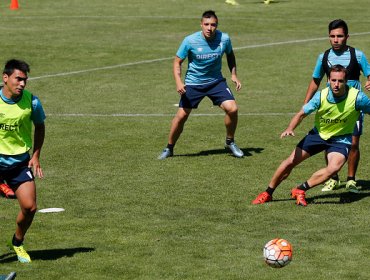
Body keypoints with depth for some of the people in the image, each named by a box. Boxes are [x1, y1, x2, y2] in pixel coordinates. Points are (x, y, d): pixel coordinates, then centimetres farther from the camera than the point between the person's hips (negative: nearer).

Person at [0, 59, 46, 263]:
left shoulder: (32, 102, -9)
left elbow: (39, 127, 10)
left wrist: (35, 156, 3)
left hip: (20, 161, 2)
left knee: (29, 207, -5)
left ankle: (17, 243, 22)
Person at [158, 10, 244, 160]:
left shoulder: (224, 39, -13)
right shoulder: (190, 41, -19)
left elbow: (230, 55, 10)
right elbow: (177, 61, -8)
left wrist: (234, 74, -1)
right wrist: (178, 82, -22)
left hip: (216, 81, 2)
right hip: (193, 83, -2)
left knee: (232, 109, -15)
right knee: (181, 115, -4)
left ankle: (230, 142, 9)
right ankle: (169, 148, 17)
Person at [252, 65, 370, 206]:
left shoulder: (357, 97, -25)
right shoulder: (321, 96, -20)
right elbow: (301, 114, -10)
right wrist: (290, 129, -27)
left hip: (341, 138, -2)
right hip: (318, 134, 2)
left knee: (334, 168, -30)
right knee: (290, 162, 1)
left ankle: (300, 190, -14)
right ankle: (268, 193, 22)